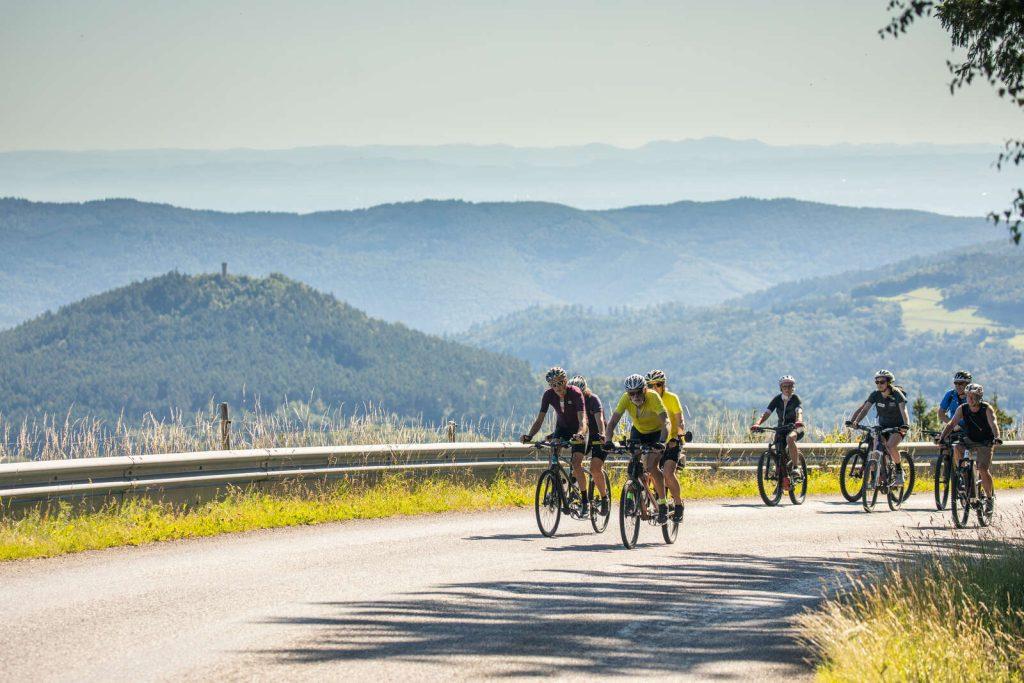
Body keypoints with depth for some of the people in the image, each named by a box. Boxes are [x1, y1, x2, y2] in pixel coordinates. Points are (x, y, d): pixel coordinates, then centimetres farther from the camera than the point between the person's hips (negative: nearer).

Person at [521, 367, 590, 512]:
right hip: (561, 428, 4)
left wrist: (580, 434, -58)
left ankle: (585, 500, -7)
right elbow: (540, 419, -18)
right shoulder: (548, 395, -17)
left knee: (576, 465, -19)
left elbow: (582, 420, -37)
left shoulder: (575, 393, -28)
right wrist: (529, 436, -35)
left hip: (577, 430, -4)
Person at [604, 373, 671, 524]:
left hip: (656, 433, -3)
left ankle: (663, 504, -8)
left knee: (651, 466, -21)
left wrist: (662, 442, -60)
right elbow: (612, 422, -29)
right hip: (638, 431, 4)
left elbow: (666, 422, -43)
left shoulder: (653, 397, -34)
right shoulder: (625, 399, -25)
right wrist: (608, 441, -47)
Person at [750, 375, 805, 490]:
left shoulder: (795, 399, -13)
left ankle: (796, 468, -34)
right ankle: (782, 481, 11)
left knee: (790, 438, -38)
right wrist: (757, 423, -35)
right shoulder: (777, 399, -5)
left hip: (795, 428, -4)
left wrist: (799, 421, -55)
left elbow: (799, 412, -31)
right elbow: (766, 413, -16)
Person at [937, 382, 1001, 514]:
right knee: (957, 449, -29)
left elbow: (993, 424, -33)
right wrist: (941, 437, -32)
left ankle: (990, 497, 1)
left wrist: (996, 437, -52)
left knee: (983, 469, -18)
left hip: (985, 442, -3)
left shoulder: (986, 409, -19)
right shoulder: (962, 409, -10)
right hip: (969, 440, 3)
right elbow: (951, 424, -16)